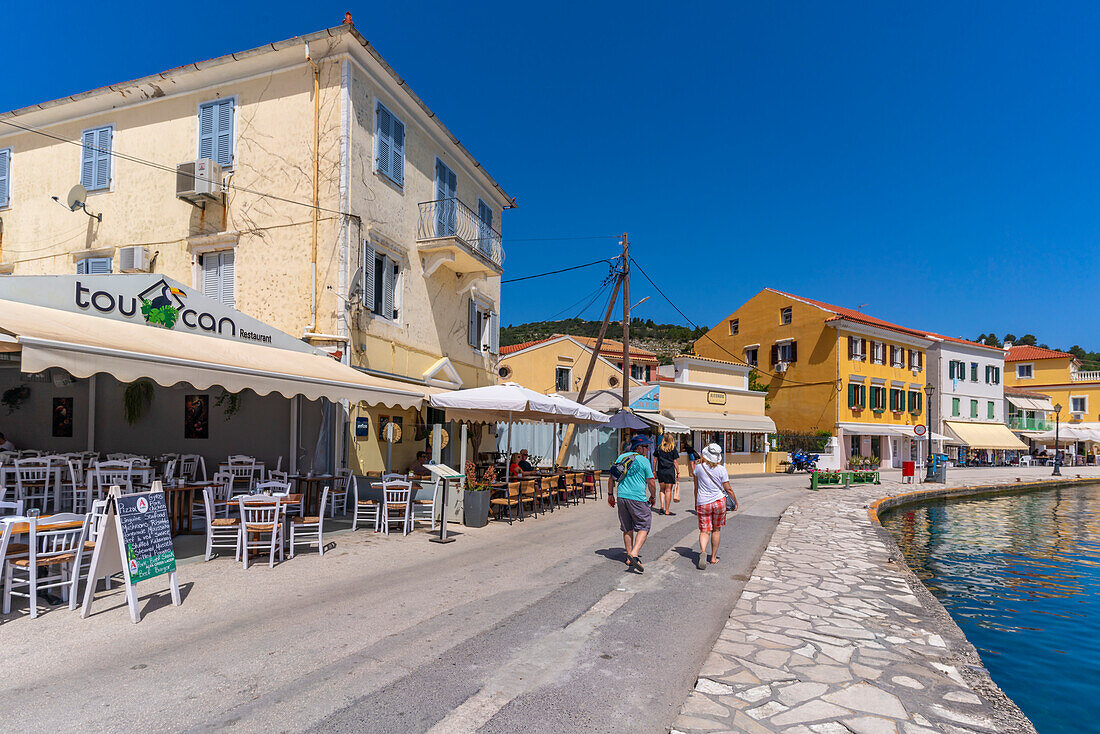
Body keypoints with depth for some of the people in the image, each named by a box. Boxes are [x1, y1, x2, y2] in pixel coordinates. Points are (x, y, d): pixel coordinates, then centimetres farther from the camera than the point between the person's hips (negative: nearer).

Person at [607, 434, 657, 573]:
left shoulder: (621, 457, 10)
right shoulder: (644, 461, -5)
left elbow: (611, 477, 11)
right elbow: (651, 483, -5)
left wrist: (610, 494, 19)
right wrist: (653, 496, 12)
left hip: (621, 496, 6)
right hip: (637, 498, -6)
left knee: (627, 529, 15)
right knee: (643, 528, 2)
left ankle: (629, 558, 21)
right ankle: (634, 554, -15)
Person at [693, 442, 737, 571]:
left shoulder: (699, 467, -4)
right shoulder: (721, 470, -6)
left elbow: (696, 488, 5)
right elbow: (728, 489, -1)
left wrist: (696, 503, 18)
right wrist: (735, 501, 15)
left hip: (703, 503, 0)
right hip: (719, 502, 0)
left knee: (704, 531, 2)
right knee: (716, 529, 16)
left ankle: (702, 551, -25)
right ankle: (713, 557, 23)